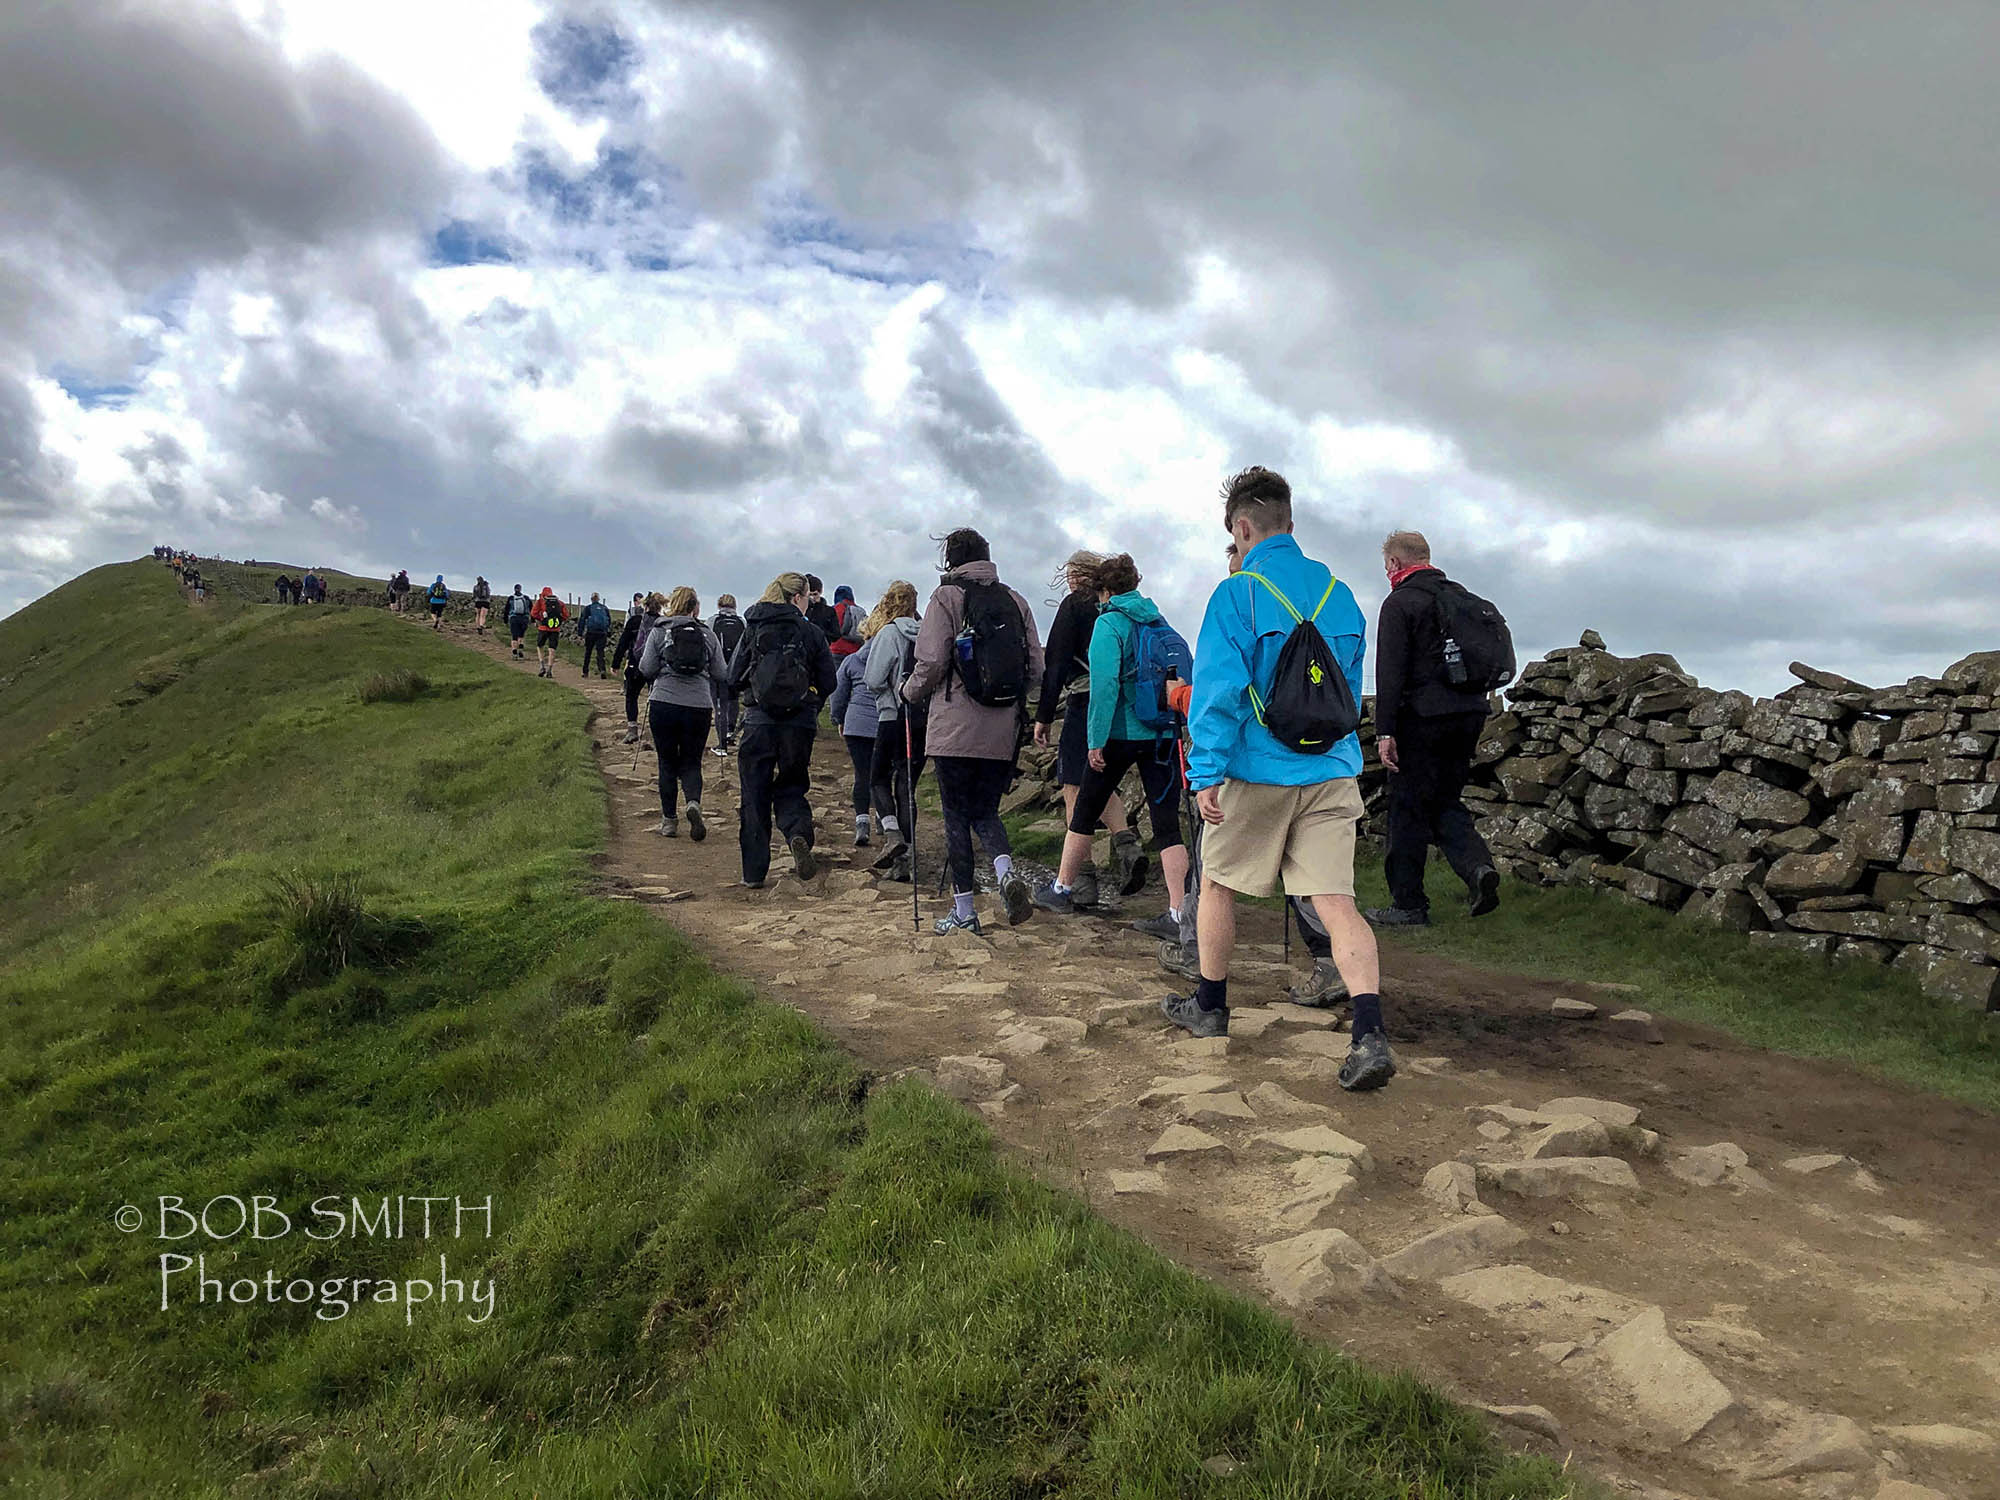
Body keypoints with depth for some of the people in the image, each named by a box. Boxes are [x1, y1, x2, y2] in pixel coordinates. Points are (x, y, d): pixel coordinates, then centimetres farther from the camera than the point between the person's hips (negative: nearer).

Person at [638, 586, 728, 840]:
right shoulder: (708, 634, 5)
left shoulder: (658, 631, 1)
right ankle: (694, 802, -18)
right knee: (691, 762, 10)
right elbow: (721, 673, 6)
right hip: (699, 706, 1)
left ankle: (669, 820, 12)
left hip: (663, 704, -1)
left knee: (667, 763, 11)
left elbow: (646, 669, -3)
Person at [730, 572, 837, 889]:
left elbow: (734, 679, 2)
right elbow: (828, 684, 0)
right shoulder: (812, 633, -1)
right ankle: (799, 834, -15)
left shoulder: (753, 630, 2)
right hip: (799, 724, 0)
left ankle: (754, 872, 10)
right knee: (790, 788, 15)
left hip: (758, 721, 0)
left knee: (754, 795, 9)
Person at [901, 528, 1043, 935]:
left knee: (957, 815, 5)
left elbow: (931, 662, -12)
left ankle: (963, 909, 9)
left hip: (956, 729, -4)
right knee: (986, 810, 17)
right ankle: (1005, 869, -10)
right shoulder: (1015, 601, 8)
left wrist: (911, 692, 7)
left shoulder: (947, 596, -5)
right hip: (1003, 733, 4)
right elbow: (1036, 669, 7)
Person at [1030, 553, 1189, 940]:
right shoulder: (1160, 623, 13)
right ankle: (1178, 913, -4)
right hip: (1162, 734, 5)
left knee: (1084, 811, 13)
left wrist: (1096, 740, -16)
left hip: (1120, 734, -5)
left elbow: (1104, 683, -16)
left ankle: (1060, 890, 26)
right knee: (1167, 824, 2)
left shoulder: (1109, 623, -6)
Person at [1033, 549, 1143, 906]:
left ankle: (1081, 881, -4)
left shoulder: (1074, 604, -3)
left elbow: (1056, 663, -8)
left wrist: (1043, 715, -6)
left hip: (1085, 703, -6)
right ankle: (1125, 843, -3)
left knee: (1075, 789, -1)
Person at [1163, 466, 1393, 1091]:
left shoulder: (1237, 593, -9)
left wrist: (1206, 773, -13)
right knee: (1336, 902, 0)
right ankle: (1370, 1035, -13)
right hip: (1332, 773, 5)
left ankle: (1210, 1006, 30)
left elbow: (1219, 689, -15)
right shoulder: (1338, 592, 10)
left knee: (1217, 884, 16)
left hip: (1257, 774, -4)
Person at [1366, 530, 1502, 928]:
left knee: (1409, 809, 1)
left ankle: (1409, 905, 6)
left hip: (1422, 717, -7)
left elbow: (1390, 671, -15)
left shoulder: (1399, 603, -7)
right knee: (1446, 802, 16)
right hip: (1469, 714, 8)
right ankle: (1477, 864, -8)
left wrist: (1384, 731, -16)